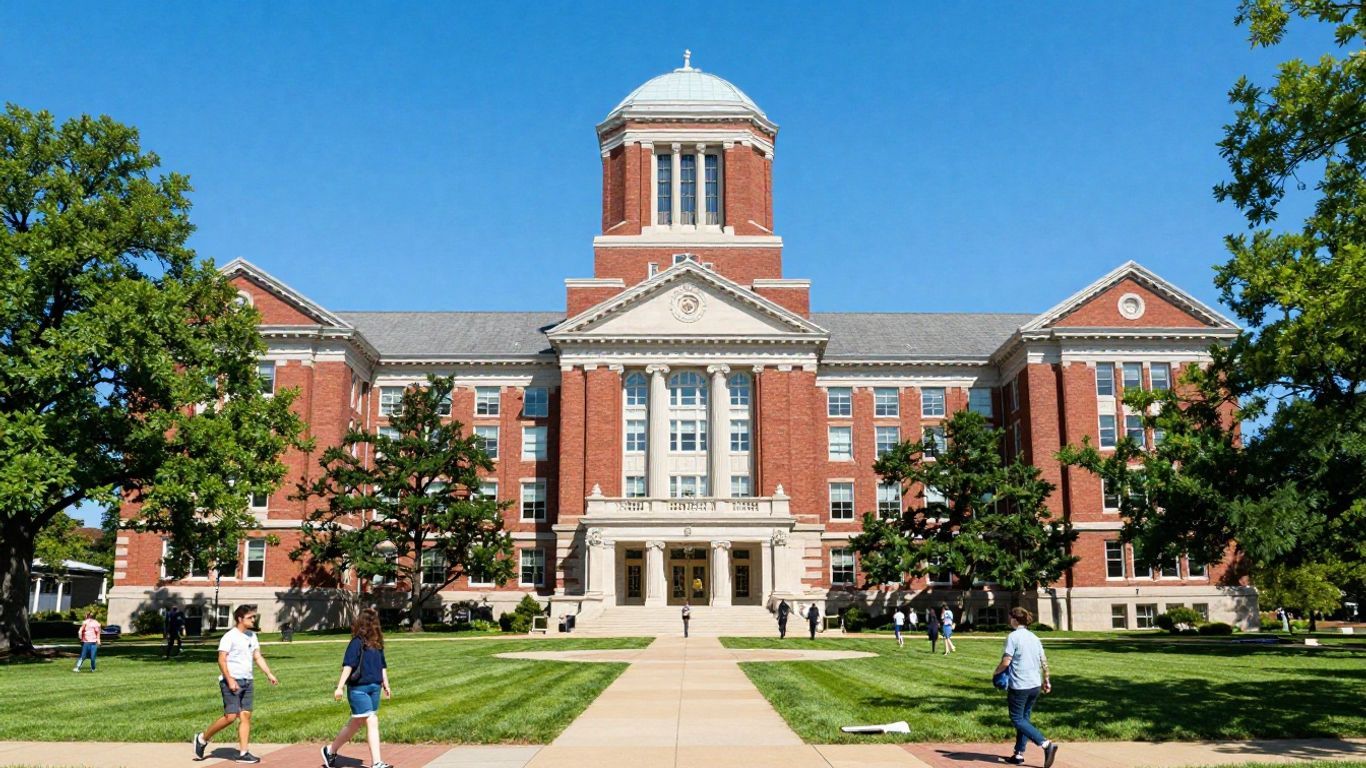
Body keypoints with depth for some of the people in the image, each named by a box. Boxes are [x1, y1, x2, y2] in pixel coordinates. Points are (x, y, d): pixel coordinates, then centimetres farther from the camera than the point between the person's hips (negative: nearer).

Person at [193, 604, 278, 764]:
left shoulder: (252, 636, 13)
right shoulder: (230, 636, -10)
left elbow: (258, 657, 16)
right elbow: (221, 660, -14)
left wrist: (269, 674, 5)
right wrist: (230, 680, -20)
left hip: (247, 682, 7)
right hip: (231, 681, -7)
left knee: (246, 716, 1)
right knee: (231, 716, -10)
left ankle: (243, 753, 3)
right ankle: (202, 738, 11)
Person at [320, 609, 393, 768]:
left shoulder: (377, 643, 9)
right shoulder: (357, 642, -11)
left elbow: (382, 665, 18)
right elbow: (348, 665, -16)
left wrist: (386, 685, 20)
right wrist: (339, 687, -20)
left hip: (374, 688, 7)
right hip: (358, 688, -7)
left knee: (355, 723, 14)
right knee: (372, 723, -9)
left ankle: (330, 750, 30)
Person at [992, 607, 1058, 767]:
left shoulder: (1013, 636, -13)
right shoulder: (1034, 638, 9)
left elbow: (1006, 662, -17)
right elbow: (1044, 662, 12)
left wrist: (996, 672, 0)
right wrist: (1046, 681, 24)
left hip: (1019, 686, -7)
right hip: (1035, 686, 8)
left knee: (1017, 719, 1)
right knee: (1024, 717, 17)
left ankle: (1046, 744, -16)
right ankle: (1019, 754, 18)